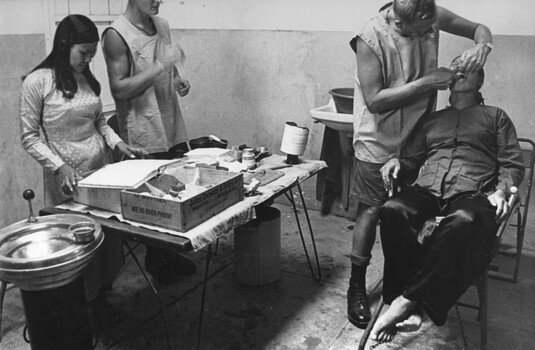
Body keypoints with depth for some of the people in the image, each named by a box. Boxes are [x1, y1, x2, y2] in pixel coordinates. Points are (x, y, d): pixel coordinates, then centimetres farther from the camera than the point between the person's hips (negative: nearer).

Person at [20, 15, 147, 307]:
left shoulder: (88, 79, 7)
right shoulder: (38, 82, -10)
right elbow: (30, 137, -8)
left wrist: (118, 144, 2)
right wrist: (59, 166, -20)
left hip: (103, 169, 6)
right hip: (68, 180, -5)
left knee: (110, 233, 9)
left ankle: (104, 293, 29)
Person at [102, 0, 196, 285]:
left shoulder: (162, 26, 9)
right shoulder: (116, 35, -13)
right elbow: (119, 90, -18)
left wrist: (177, 81, 1)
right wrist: (160, 65, -23)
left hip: (174, 128, 7)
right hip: (144, 136, -7)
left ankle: (172, 253, 30)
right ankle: (154, 260, 26)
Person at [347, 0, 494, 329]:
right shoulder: (371, 39, -23)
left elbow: (480, 28, 6)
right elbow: (374, 101, -26)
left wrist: (481, 46, -18)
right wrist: (426, 82, -27)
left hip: (419, 135, 5)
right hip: (380, 140, -5)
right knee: (371, 210, 2)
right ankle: (357, 287, 17)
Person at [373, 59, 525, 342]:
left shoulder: (495, 116, 24)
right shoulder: (431, 120, 31)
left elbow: (513, 163, 15)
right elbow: (412, 158, 24)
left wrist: (501, 191, -5)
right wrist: (397, 162, 1)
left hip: (472, 194, -2)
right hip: (426, 191, 3)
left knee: (464, 223, -40)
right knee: (392, 211, -33)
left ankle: (406, 300, -37)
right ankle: (413, 307, -33)